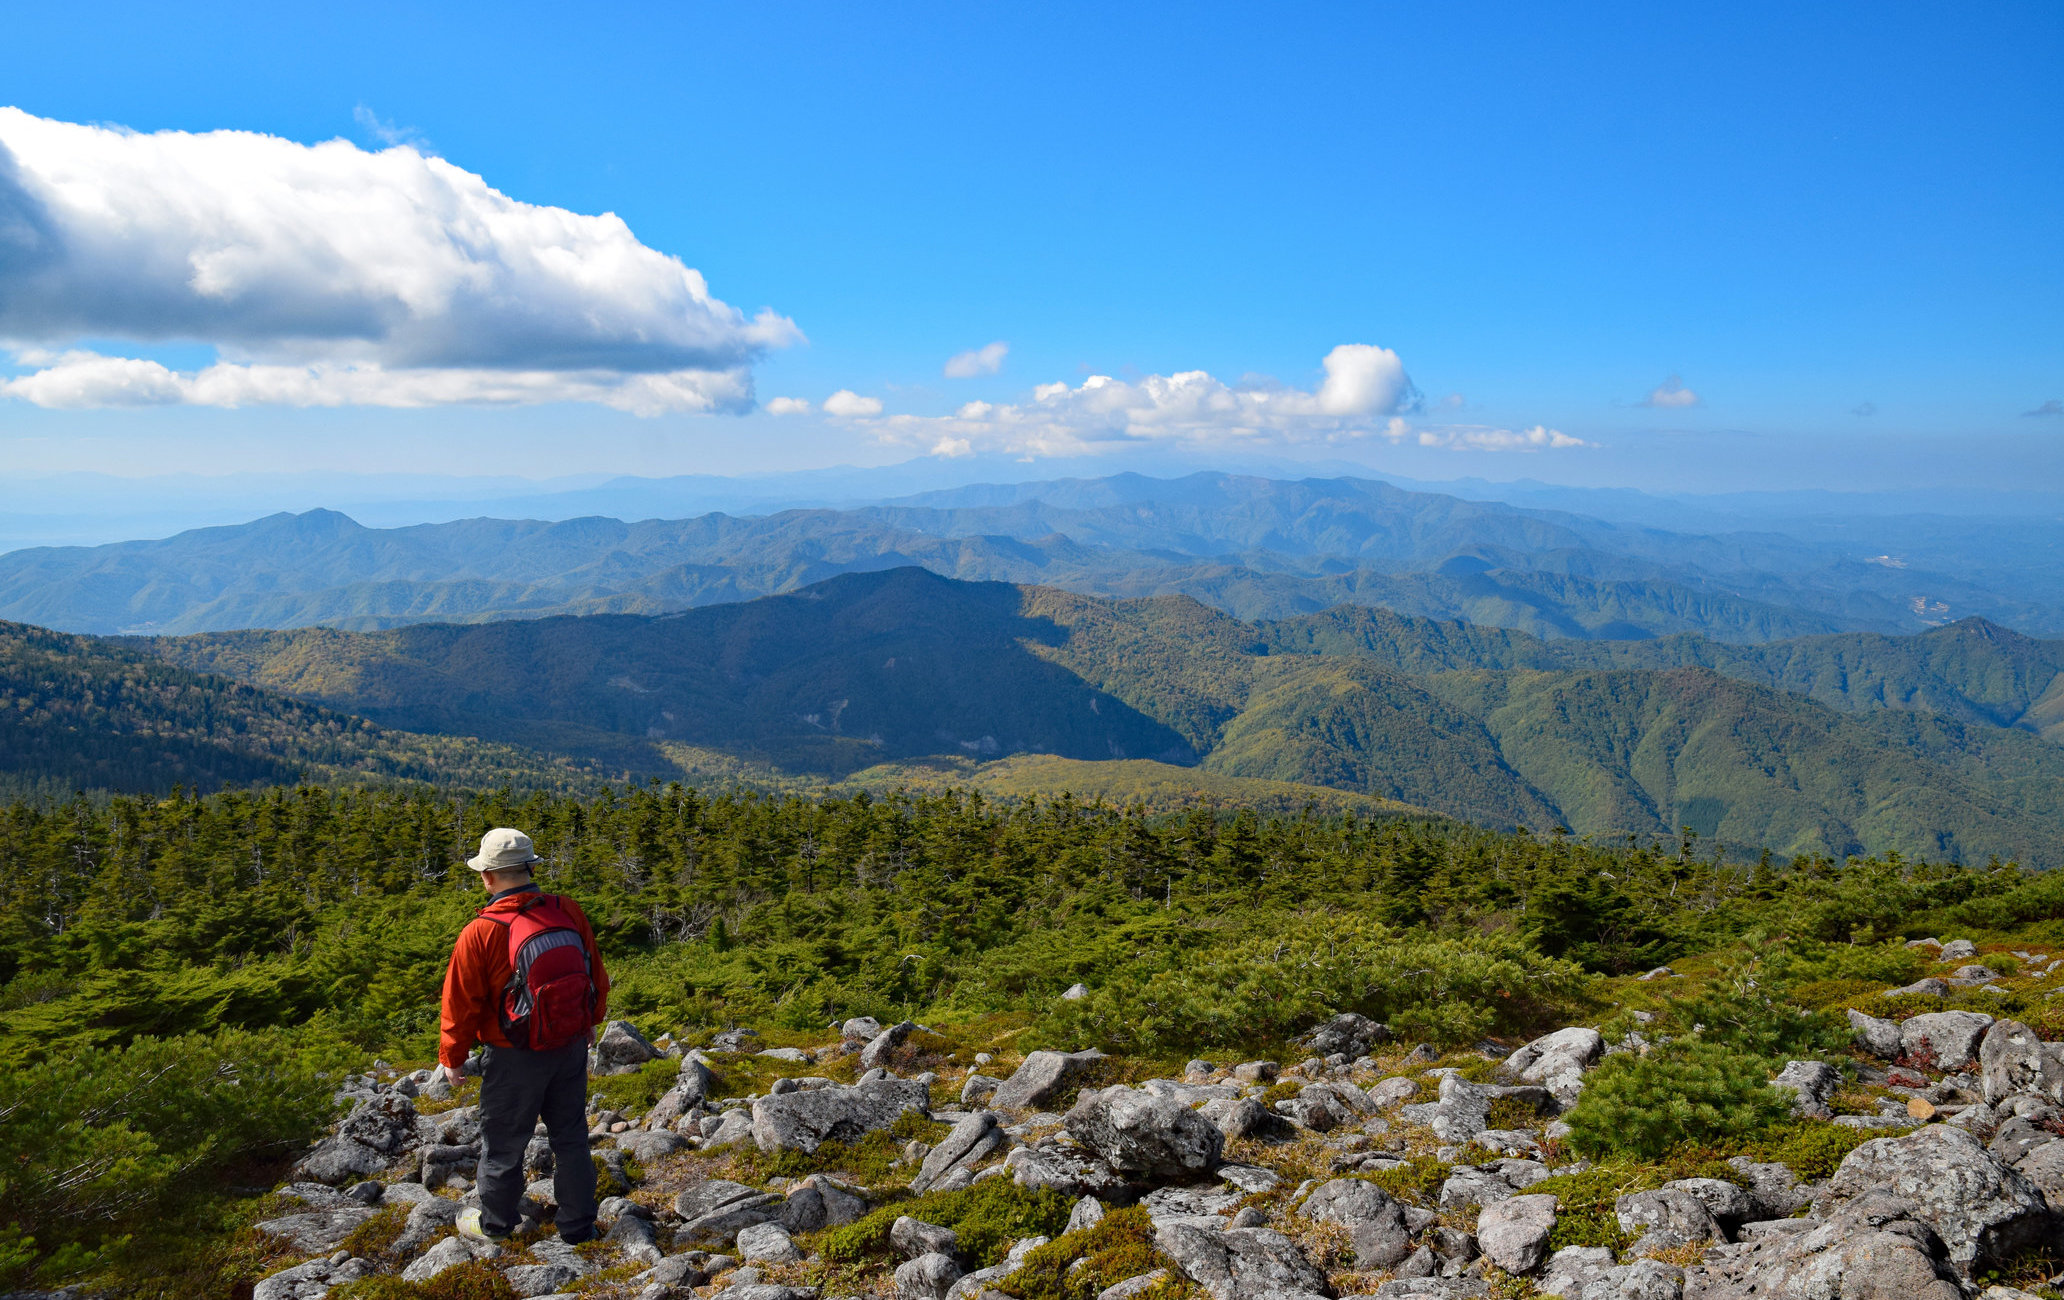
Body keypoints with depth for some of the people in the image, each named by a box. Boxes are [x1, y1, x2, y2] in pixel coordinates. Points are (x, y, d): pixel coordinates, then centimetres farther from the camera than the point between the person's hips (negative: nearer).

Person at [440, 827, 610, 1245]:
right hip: (572, 1047, 4)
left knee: (503, 1141, 17)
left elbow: (462, 1003, -11)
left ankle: (495, 1222, 36)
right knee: (571, 1135, 18)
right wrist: (590, 1022, 22)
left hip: (516, 1058, -4)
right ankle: (577, 1225, 30)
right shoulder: (570, 913, -9)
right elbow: (596, 975, 4)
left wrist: (452, 1058, 6)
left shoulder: (480, 932, -21)